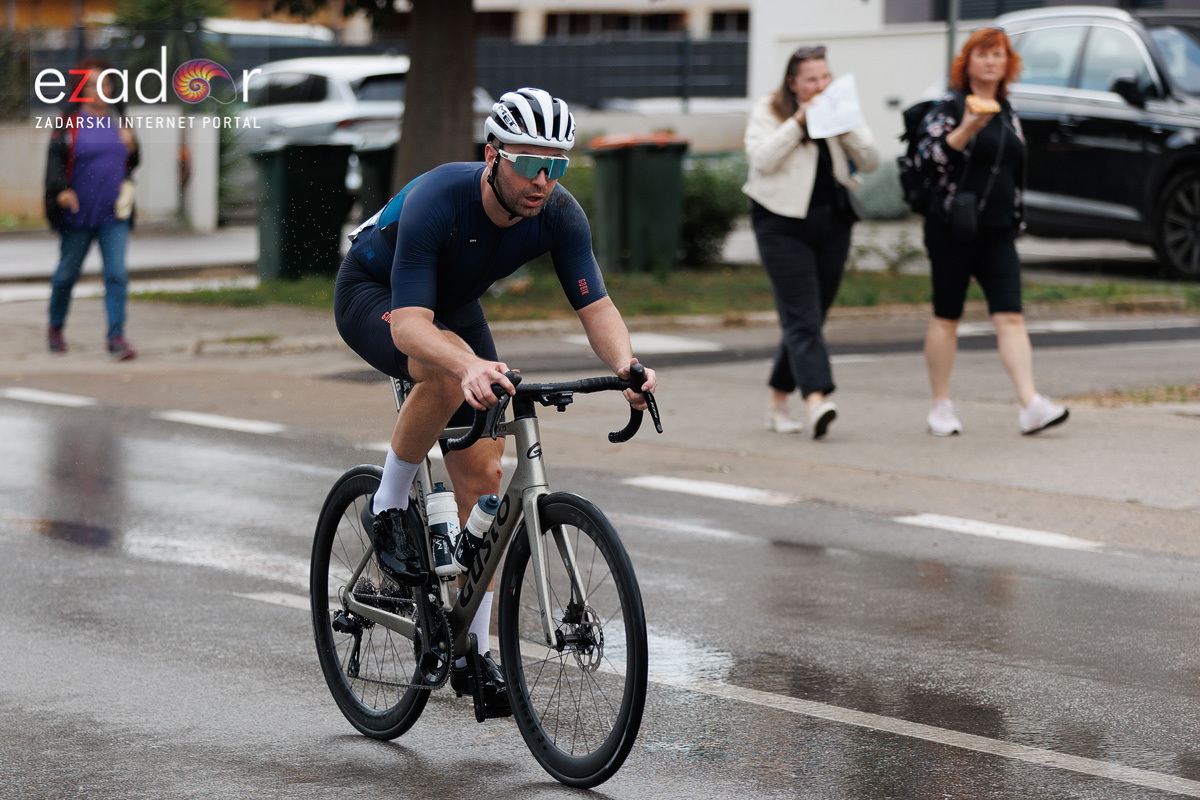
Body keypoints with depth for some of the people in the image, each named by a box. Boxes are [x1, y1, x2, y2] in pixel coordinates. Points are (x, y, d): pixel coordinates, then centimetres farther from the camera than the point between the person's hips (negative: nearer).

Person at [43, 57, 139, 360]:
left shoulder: (118, 120, 12)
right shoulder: (69, 122, -2)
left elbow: (131, 164, 20)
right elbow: (55, 159, -9)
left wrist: (130, 147, -2)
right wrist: (61, 189, -25)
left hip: (114, 214, 3)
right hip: (78, 213, -3)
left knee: (117, 273, -9)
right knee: (67, 273, 10)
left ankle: (116, 336, -11)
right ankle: (55, 328, 31)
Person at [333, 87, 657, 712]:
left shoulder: (559, 215, -24)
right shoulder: (436, 201, -39)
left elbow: (595, 305, -23)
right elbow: (411, 324, -46)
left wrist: (625, 364, -45)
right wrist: (470, 366, -65)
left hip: (455, 308, 5)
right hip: (372, 294, -5)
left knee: (482, 478, -4)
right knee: (447, 374, -39)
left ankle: (472, 650, 7)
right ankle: (389, 507, -14)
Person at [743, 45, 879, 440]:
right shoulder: (767, 112, 0)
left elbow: (870, 162, 4)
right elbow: (761, 159, -15)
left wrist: (845, 127, -11)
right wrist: (798, 123, -18)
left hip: (832, 223, 5)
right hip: (783, 224, -5)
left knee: (808, 318, 8)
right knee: (802, 317, -15)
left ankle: (778, 404, 18)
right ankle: (816, 400, -27)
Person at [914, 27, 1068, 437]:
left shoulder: (1008, 114, 15)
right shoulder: (950, 107, -4)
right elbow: (927, 160, -15)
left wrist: (1016, 219, 21)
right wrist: (966, 130, -25)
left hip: (997, 230, 5)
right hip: (952, 229, -5)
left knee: (1010, 315, -8)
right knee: (946, 317, 3)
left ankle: (1030, 405, -18)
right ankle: (941, 406, 14)